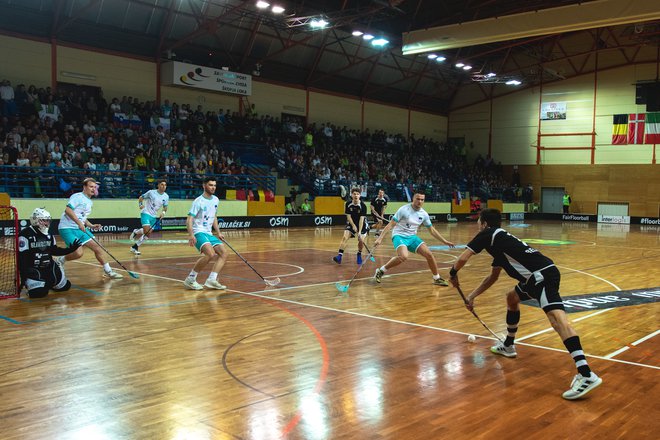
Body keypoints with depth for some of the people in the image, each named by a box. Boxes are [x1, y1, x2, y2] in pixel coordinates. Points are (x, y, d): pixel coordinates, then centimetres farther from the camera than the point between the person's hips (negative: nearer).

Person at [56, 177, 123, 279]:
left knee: (97, 247, 1)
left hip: (81, 229, 9)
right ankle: (59, 261, 6)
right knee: (78, 253, -22)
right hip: (67, 228, -9)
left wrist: (91, 226, 11)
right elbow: (68, 210, -21)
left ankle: (108, 271, 10)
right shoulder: (78, 196, -9)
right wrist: (79, 223, -26)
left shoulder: (90, 202, 17)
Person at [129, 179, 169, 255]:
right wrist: (140, 205, -17)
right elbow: (140, 198, 1)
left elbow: (165, 207, 12)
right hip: (146, 213, -5)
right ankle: (135, 232, 10)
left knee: (148, 234, 3)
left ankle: (134, 247, 19)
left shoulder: (166, 197, 1)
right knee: (146, 230, -23)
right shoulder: (151, 192, -10)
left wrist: (163, 212, -9)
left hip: (154, 216, 5)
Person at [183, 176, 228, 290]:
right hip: (199, 232, -8)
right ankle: (190, 280, -18)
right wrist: (191, 235, -30)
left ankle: (211, 280, -10)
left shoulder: (215, 200, 12)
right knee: (210, 254, -29)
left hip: (209, 234, 8)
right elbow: (189, 220, -16)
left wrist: (218, 233, 18)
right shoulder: (198, 201, -11)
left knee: (223, 253, -5)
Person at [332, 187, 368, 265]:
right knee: (345, 237, -17)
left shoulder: (363, 205, -22)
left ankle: (359, 255, 16)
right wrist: (353, 226, -21)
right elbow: (348, 216, -9)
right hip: (351, 223, 2)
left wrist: (359, 232, -31)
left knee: (361, 240, -13)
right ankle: (339, 256, -23)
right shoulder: (348, 204, -15)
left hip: (362, 224, -1)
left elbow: (361, 219, -26)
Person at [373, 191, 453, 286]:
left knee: (429, 254, -7)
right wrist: (380, 238, -22)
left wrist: (444, 241, 11)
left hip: (412, 237, 6)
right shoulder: (404, 210, -15)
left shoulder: (424, 214, 1)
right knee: (403, 256, -33)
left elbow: (432, 230, 13)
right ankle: (380, 271, -15)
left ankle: (437, 279, 14)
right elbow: (390, 225, -15)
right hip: (399, 236, -5)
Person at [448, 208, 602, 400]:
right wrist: (472, 296, 39)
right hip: (537, 275, 10)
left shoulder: (488, 234, 4)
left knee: (556, 316, -24)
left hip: (543, 274, -10)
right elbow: (493, 276, 38)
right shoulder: (499, 240, 30)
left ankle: (586, 374, -36)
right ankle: (508, 346, 42)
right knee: (512, 298, 30)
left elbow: (463, 258, -4)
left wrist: (453, 273, 17)